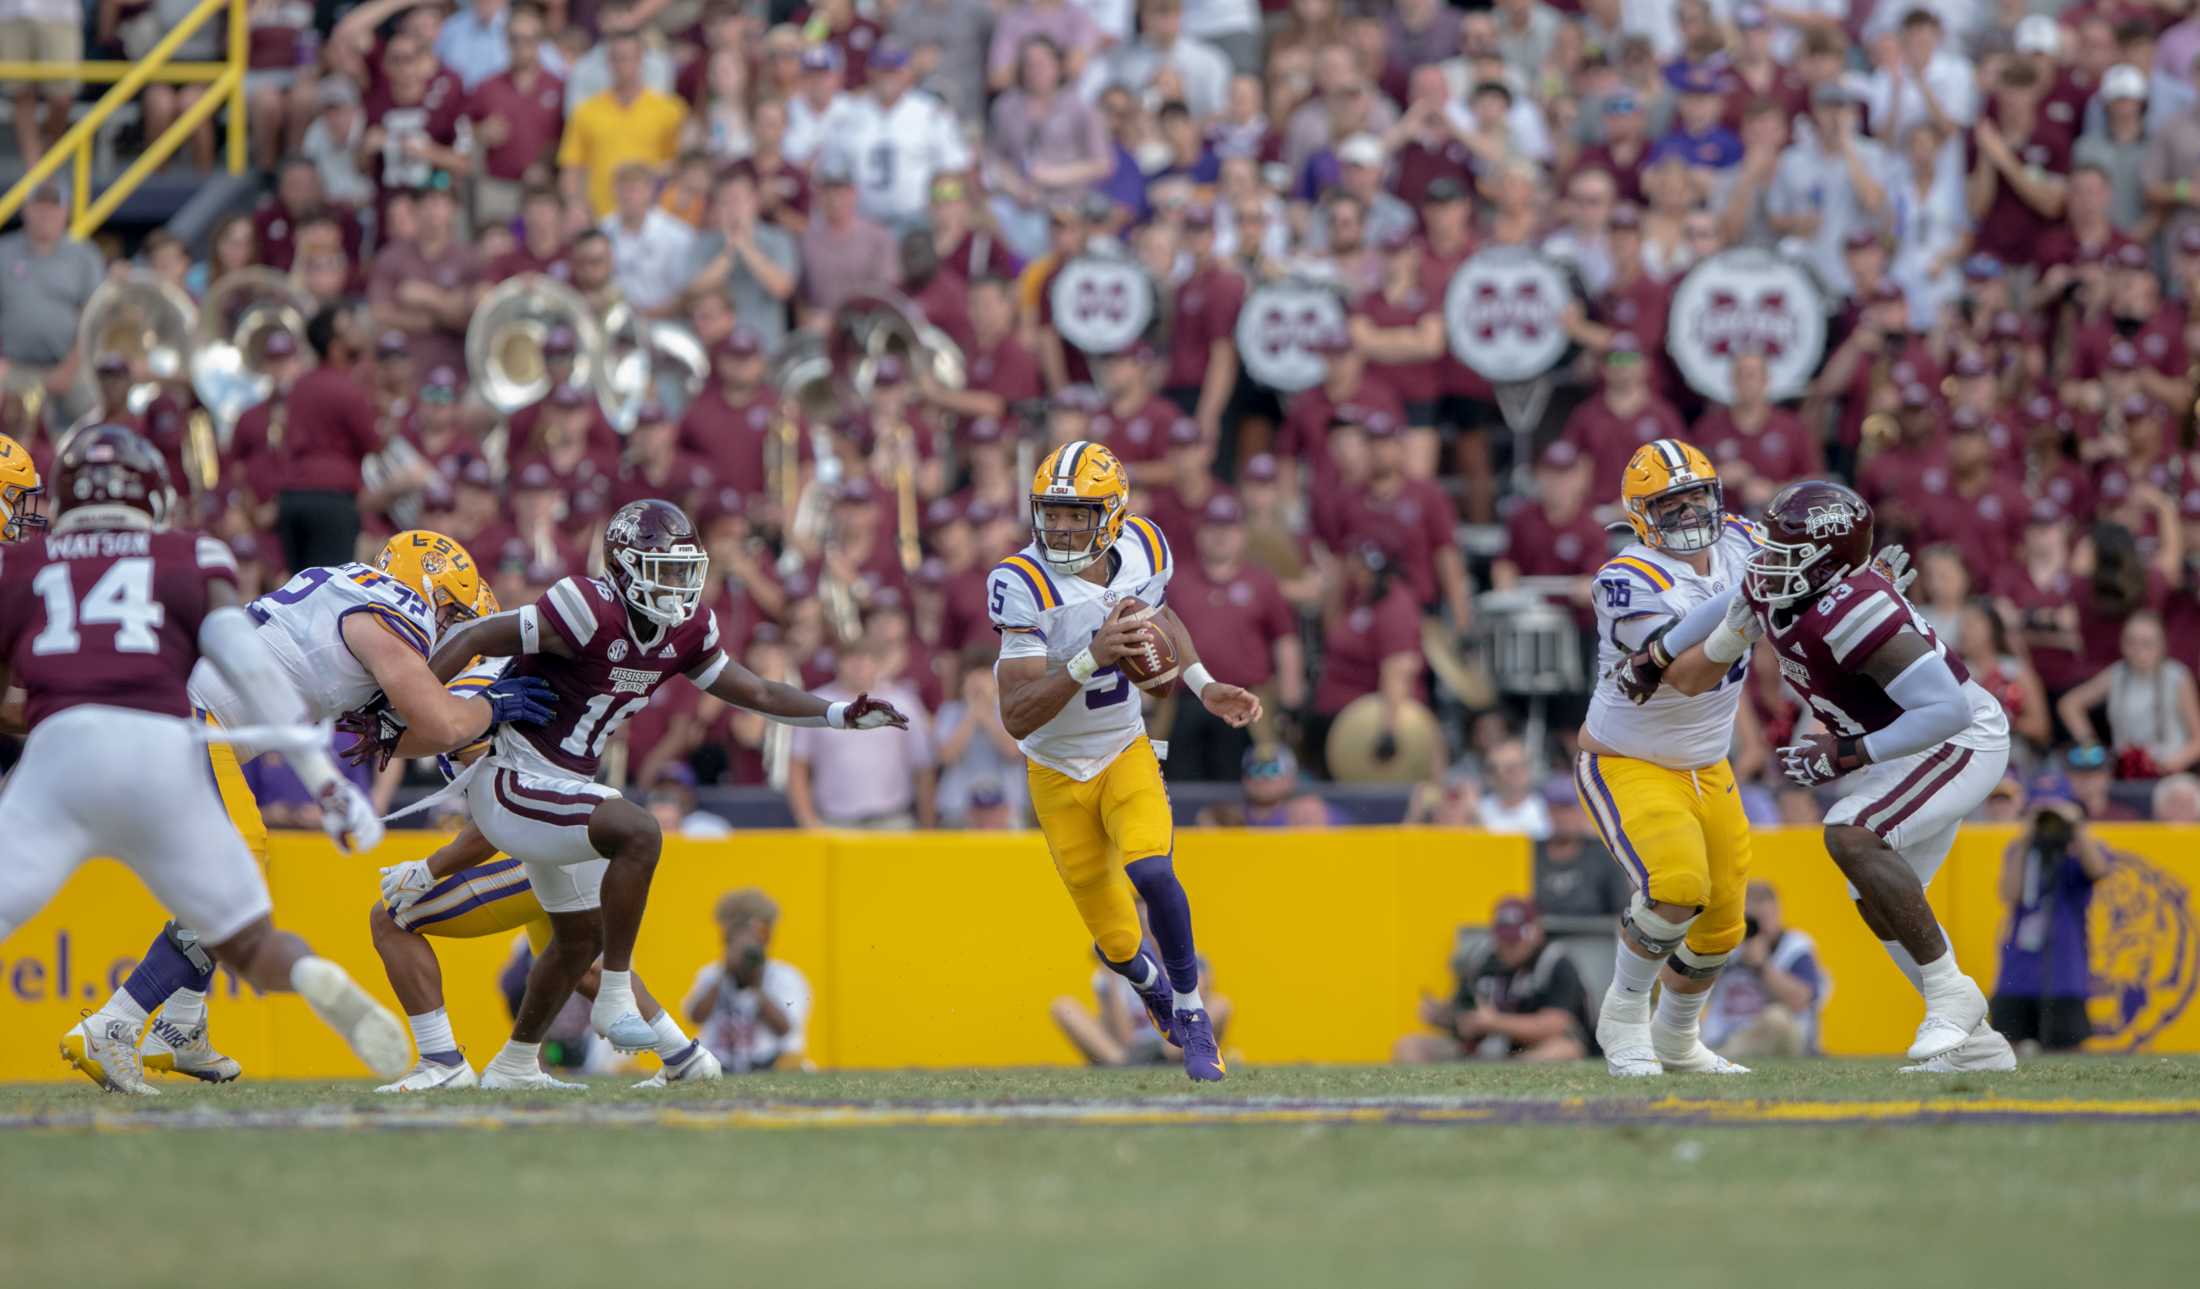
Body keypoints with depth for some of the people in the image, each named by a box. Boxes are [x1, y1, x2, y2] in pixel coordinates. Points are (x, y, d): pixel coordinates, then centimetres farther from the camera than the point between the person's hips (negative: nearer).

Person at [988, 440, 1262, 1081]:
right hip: (1059, 772, -2)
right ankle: (1154, 988, 43)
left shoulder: (1143, 548, -13)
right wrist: (1091, 659, -46)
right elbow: (1017, 717, -33)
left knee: (1149, 870, -28)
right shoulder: (1023, 585, -28)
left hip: (1127, 752, 2)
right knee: (1118, 944, 6)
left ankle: (1191, 1012, -7)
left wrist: (1203, 685, 0)